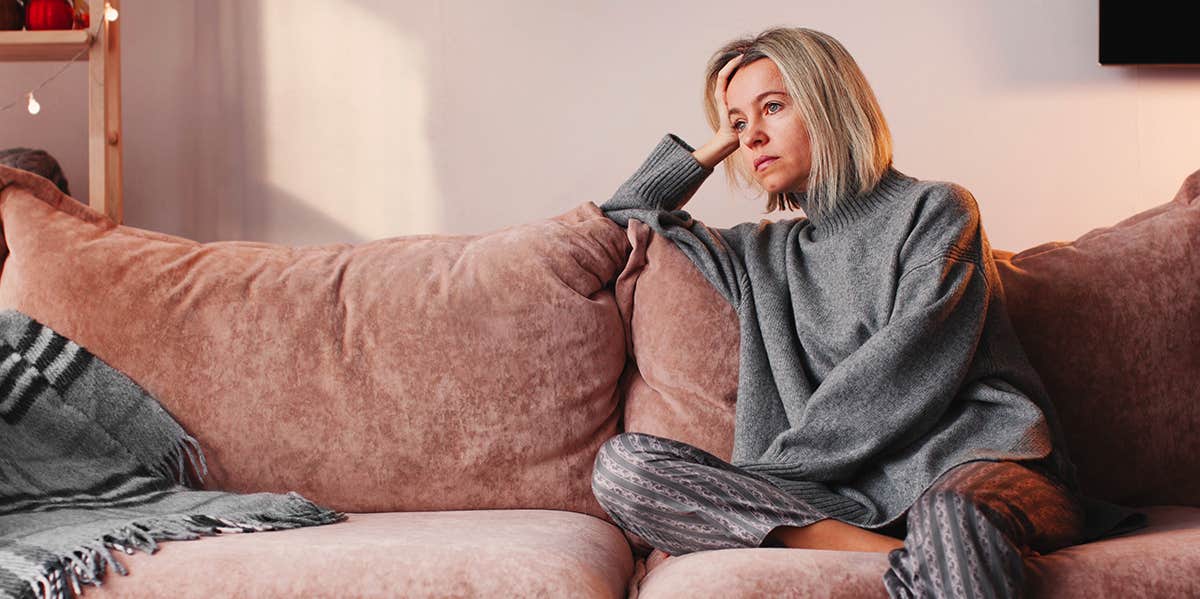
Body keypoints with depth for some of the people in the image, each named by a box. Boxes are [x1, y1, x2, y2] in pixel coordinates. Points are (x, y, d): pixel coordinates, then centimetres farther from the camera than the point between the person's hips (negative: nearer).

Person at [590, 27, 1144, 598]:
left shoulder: (935, 209, 10)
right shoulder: (764, 254, 27)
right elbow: (625, 214, 39)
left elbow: (904, 370, -5)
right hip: (849, 494, 6)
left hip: (974, 459, -5)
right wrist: (717, 143, 28)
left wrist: (775, 468, -7)